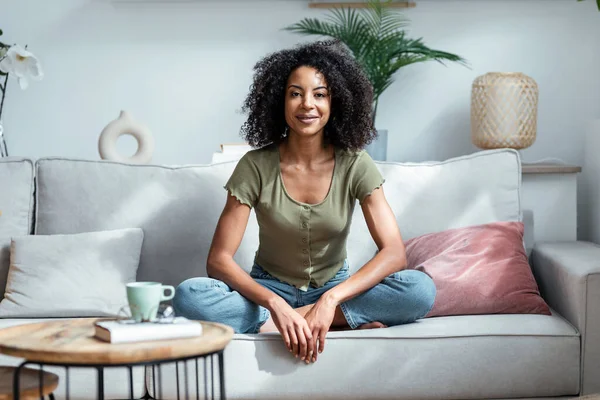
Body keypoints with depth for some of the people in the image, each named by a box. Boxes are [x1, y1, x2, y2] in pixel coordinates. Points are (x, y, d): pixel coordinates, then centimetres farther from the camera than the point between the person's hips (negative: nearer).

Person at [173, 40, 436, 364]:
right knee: (188, 296, -30)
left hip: (334, 287, 0)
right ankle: (342, 324, -28)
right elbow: (218, 259, -16)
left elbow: (394, 252, -18)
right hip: (270, 289, 0)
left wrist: (331, 299, -33)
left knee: (421, 290, -28)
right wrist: (277, 306, -34)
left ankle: (265, 325, -26)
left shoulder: (354, 165, -10)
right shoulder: (255, 166, -11)